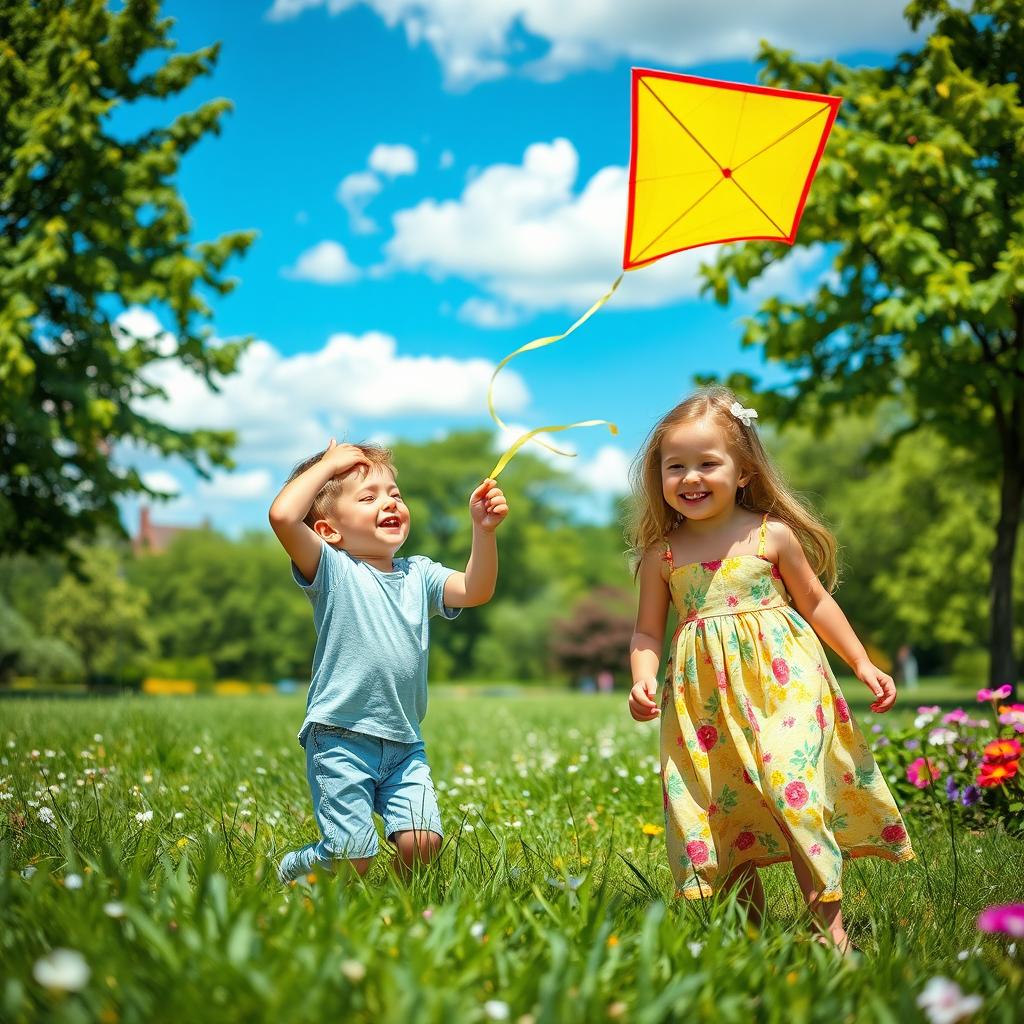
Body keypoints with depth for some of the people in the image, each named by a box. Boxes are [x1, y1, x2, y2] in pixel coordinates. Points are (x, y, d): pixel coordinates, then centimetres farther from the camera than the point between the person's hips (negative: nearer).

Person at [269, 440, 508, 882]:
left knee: (421, 842, -9)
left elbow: (475, 591, -3)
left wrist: (483, 530, -15)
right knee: (352, 860, -6)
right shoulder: (332, 569, -5)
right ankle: (290, 872, 26)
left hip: (404, 745, 5)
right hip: (341, 740, -5)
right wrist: (328, 464, -10)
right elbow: (282, 516, -21)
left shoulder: (419, 574, 11)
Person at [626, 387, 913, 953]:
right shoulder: (662, 554, 4)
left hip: (782, 682, -2)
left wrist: (862, 663, 9)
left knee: (792, 787, -15)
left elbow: (817, 603, 11)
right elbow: (648, 631, 11)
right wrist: (642, 680, -8)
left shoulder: (773, 535, 1)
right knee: (722, 807, 2)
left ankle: (830, 926, -7)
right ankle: (750, 924, 16)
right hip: (704, 699, 2)